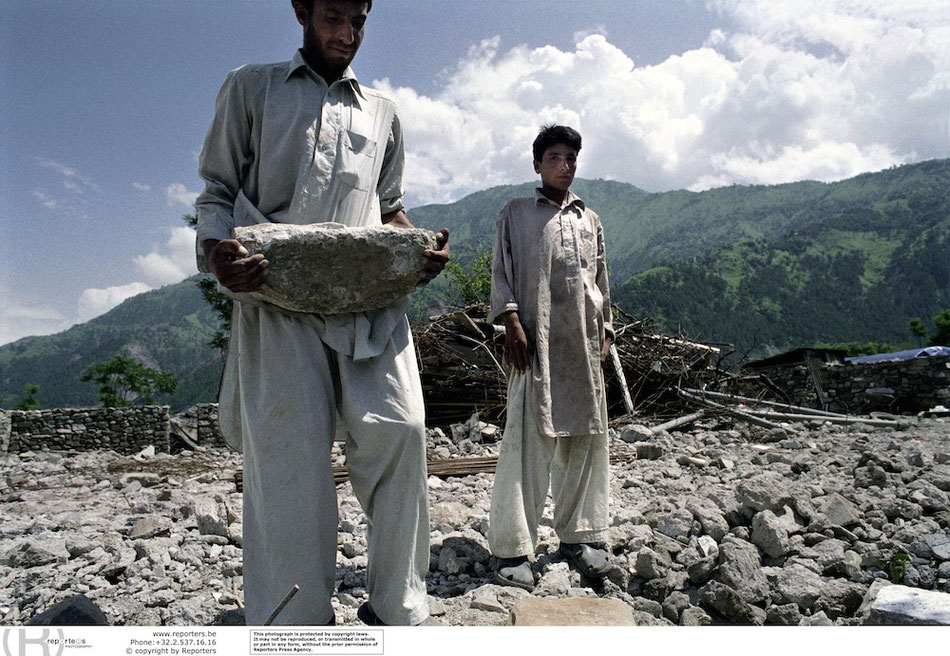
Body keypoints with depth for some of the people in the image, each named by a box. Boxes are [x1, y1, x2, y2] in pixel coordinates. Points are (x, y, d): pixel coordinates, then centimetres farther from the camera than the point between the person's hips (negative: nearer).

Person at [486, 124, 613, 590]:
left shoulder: (590, 220, 21)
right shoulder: (516, 214, 10)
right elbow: (501, 273, 3)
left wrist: (605, 330, 15)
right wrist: (512, 323, -10)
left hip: (583, 341, 5)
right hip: (535, 340, -4)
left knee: (584, 438, 6)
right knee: (528, 438, -9)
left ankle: (578, 535, 19)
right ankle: (512, 549, -3)